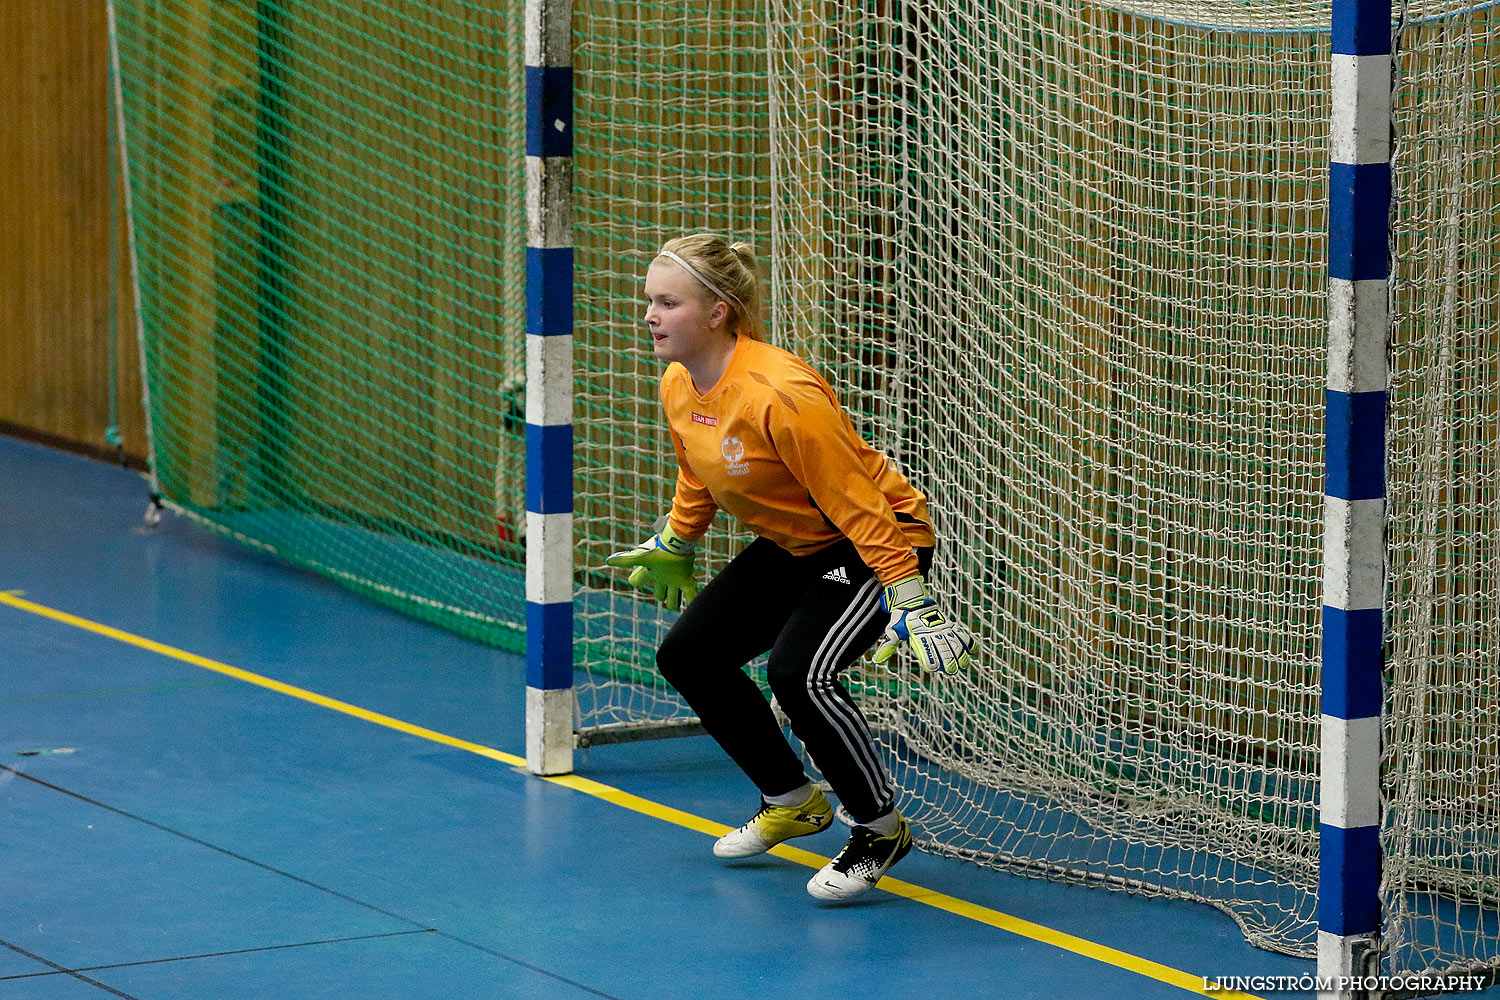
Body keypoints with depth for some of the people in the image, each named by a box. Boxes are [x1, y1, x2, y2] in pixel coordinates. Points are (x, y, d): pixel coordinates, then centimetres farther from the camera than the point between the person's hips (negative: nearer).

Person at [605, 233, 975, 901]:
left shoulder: (780, 395, -32)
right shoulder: (679, 387, -5)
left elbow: (859, 505, -28)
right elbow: (698, 478, 17)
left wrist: (911, 606, -28)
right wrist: (672, 548, 29)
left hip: (881, 541, -9)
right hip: (790, 547, 9)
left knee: (797, 672, -29)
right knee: (687, 654, 7)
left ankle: (881, 830, -6)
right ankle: (793, 802, 25)